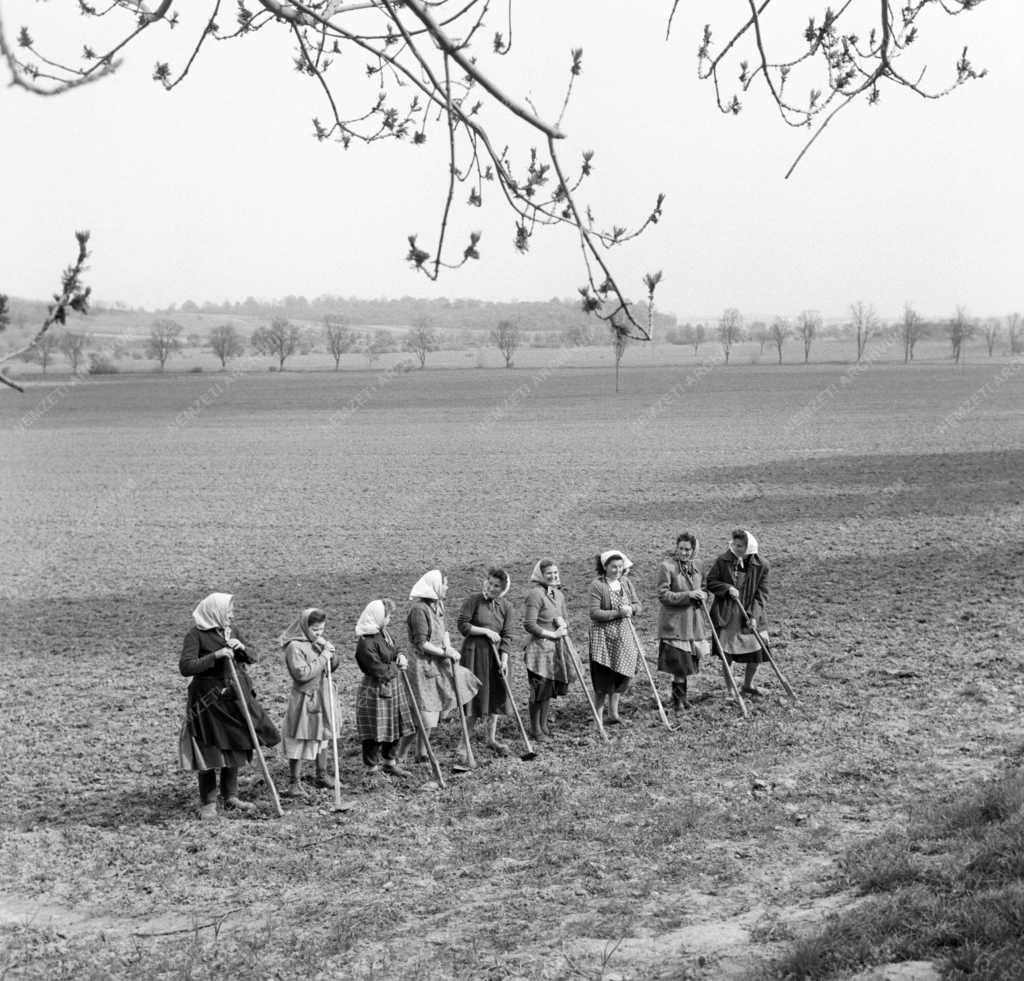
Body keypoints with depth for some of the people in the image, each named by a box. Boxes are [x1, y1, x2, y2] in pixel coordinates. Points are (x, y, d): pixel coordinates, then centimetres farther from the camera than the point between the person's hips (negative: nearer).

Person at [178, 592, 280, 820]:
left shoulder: (231, 632, 9)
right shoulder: (196, 635, -11)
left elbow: (252, 657, 14)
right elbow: (185, 667, -20)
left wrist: (242, 648, -8)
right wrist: (215, 655, -26)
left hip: (234, 697, 7)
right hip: (208, 700, -6)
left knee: (234, 748, 13)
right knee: (209, 751, -1)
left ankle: (230, 797, 26)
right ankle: (208, 803, 9)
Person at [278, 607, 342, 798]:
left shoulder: (321, 642, 9)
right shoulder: (295, 646, -16)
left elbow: (334, 666, 12)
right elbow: (302, 673, -24)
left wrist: (329, 650, -7)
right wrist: (323, 658, -20)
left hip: (323, 697, 8)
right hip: (304, 698, -8)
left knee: (323, 737, 18)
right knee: (299, 741, -3)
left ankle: (321, 775, 32)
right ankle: (294, 782, 3)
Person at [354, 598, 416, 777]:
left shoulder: (384, 632, 5)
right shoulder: (366, 643, -24)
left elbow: (393, 649, 22)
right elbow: (380, 671, -23)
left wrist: (400, 656, 0)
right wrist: (397, 667, -8)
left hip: (392, 688, 9)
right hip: (376, 691, -9)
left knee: (395, 728, 16)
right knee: (376, 731, 1)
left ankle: (391, 763, 31)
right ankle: (372, 767, 14)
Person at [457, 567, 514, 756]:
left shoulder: (506, 606, 3)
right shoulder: (474, 600, -7)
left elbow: (506, 636, 2)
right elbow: (462, 626, -11)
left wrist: (504, 661, -6)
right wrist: (486, 631, -16)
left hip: (495, 655, 4)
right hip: (474, 652, -4)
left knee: (495, 696, 9)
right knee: (474, 694, -2)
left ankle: (492, 738, 21)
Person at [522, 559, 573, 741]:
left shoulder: (559, 594, 12)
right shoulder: (535, 594, -14)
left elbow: (565, 618, 21)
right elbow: (529, 625, -17)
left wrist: (562, 623, -3)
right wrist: (552, 634, -15)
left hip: (556, 648, 8)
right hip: (540, 648, -8)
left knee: (550, 689, 14)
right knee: (539, 689, -4)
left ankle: (544, 725, 27)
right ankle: (535, 729, 9)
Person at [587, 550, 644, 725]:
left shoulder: (626, 583, 7)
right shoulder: (597, 585, -12)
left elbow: (638, 604, 11)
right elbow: (594, 613, -18)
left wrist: (631, 609, -12)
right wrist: (618, 613, -21)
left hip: (623, 635, 6)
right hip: (603, 635, -6)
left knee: (621, 674, 7)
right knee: (604, 677, -3)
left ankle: (613, 712, 18)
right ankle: (598, 714, 9)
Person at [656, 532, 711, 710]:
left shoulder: (695, 566, 11)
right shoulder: (666, 567, -11)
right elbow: (663, 595, -16)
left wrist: (702, 595, 1)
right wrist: (688, 595, -21)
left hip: (693, 621, 7)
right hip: (674, 622, -7)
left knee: (688, 661, 12)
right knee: (679, 662, -6)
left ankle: (680, 697, 25)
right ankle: (678, 699, 6)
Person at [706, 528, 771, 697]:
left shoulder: (761, 564, -6)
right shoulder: (723, 560, -6)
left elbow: (762, 593, -4)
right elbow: (710, 582, 1)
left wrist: (754, 615, -15)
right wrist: (727, 588, -18)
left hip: (750, 615, 1)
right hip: (726, 615, -1)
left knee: (757, 651, 5)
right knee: (727, 653, 2)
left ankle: (748, 685, 30)